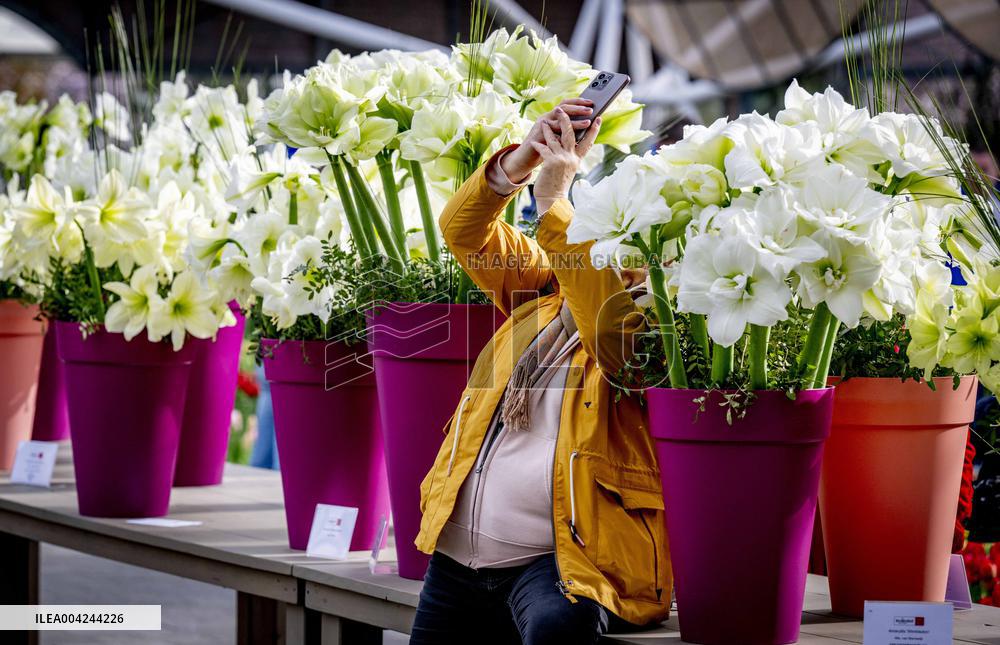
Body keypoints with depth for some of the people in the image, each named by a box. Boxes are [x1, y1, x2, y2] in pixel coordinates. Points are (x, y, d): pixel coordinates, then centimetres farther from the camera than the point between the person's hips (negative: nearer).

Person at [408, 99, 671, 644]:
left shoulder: (653, 329, -2)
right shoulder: (544, 288, 19)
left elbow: (610, 324, -24)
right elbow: (462, 228, 14)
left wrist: (554, 200, -23)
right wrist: (523, 159, -4)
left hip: (558, 558, -7)